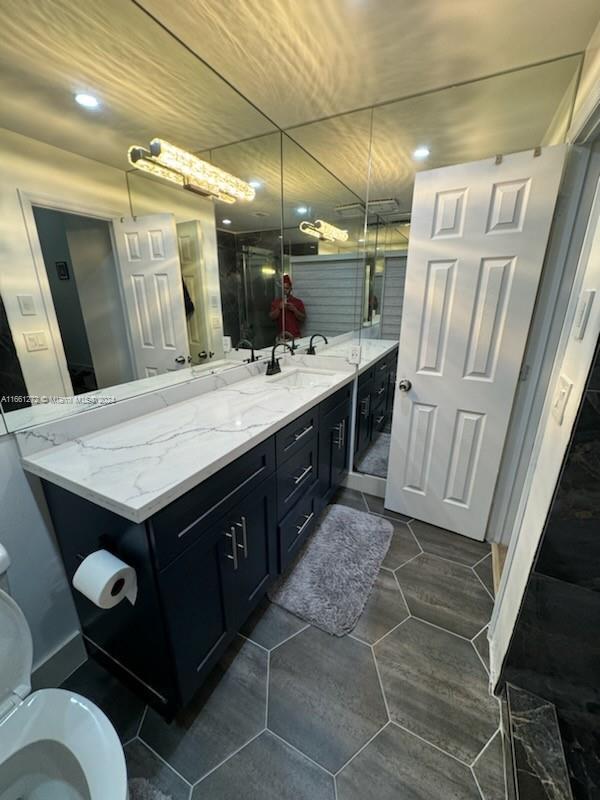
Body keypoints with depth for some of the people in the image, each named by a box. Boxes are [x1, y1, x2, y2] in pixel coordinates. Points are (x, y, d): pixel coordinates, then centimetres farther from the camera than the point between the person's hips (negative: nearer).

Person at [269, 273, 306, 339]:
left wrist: (294, 310, -13)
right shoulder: (276, 302, 10)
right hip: (281, 336, 1)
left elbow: (303, 319, 1)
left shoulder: (298, 302, 5)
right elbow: (272, 317, 2)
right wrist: (279, 308, -12)